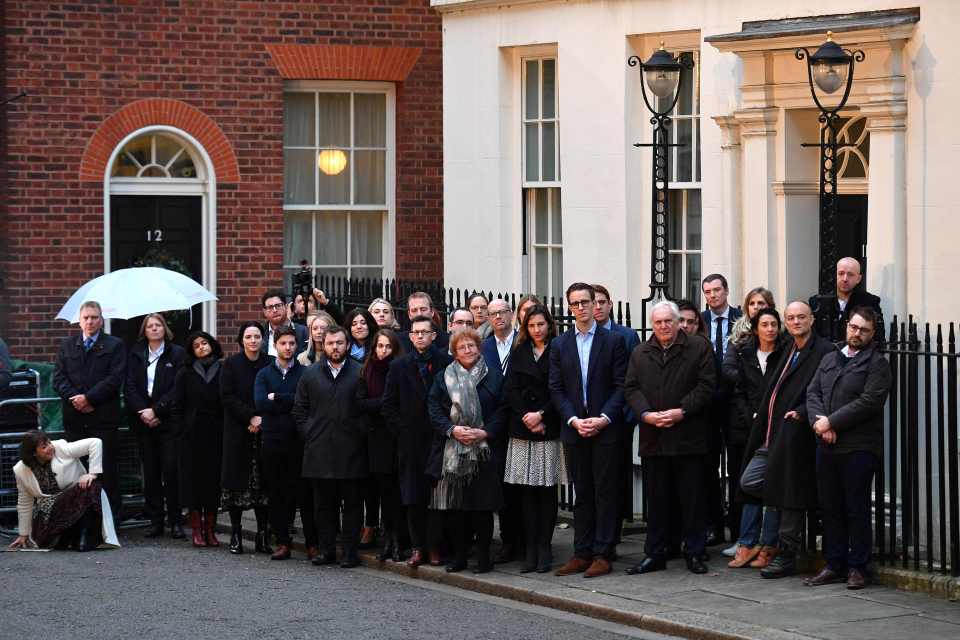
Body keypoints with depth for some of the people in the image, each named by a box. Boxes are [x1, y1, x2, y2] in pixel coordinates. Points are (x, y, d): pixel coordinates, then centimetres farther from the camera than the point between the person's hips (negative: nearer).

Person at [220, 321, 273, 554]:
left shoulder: (270, 364, 5)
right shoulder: (231, 364, 2)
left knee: (263, 482, 0)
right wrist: (250, 417, -13)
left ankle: (263, 535, 4)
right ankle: (236, 534, 2)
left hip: (264, 431, 1)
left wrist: (262, 419, -9)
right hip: (238, 432, -1)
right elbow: (227, 397, -5)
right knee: (237, 481, -3)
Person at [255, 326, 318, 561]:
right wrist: (291, 403, -8)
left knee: (305, 493, -2)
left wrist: (277, 398, -9)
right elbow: (260, 403, -6)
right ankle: (282, 541, 11)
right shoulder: (264, 374, 10)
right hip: (272, 442, 2)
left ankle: (313, 543, 3)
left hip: (299, 442, -2)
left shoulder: (305, 373, 4)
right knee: (276, 495, 4)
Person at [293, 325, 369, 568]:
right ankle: (327, 550, 12)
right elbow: (299, 410, 14)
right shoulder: (310, 375, 10)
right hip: (320, 452, 2)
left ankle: (350, 552, 5)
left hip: (351, 451, -2)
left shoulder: (361, 373, 2)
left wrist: (361, 434, -2)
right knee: (324, 504, 6)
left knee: (352, 504, 1)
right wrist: (309, 434, 5)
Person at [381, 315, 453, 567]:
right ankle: (417, 547, 7)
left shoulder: (446, 362, 1)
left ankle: (434, 546, 3)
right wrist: (400, 430, 2)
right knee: (412, 499, 1)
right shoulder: (399, 366, 10)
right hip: (410, 440, 2)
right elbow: (389, 405, 11)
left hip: (439, 439, -2)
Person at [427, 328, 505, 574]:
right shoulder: (443, 378, 11)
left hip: (483, 449, -2)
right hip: (451, 450, 2)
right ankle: (459, 555, 10)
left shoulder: (494, 376, 7)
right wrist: (452, 429, -12)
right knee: (454, 505, 1)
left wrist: (484, 432, -12)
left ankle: (483, 557, 3)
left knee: (483, 505, -4)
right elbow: (434, 410, 4)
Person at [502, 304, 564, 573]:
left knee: (547, 490, -1)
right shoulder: (519, 354, 12)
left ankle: (544, 548, 2)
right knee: (527, 491, 1)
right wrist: (526, 417, -8)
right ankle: (530, 549, 2)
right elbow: (510, 390, 5)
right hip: (522, 430, 3)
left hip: (550, 429, -3)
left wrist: (541, 415, -12)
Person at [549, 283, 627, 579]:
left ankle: (603, 554, 1)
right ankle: (582, 554, 11)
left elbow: (621, 385, -3)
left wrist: (603, 419, -14)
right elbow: (556, 389, 6)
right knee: (582, 493, 7)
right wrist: (574, 420, -8)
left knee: (605, 492, -1)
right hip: (574, 429, 3)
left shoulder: (613, 341, 1)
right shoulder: (560, 345, 9)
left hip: (606, 429, -3)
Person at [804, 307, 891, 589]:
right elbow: (812, 393, 11)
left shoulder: (877, 364, -2)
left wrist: (831, 422, -14)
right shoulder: (830, 359, 18)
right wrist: (818, 421, -9)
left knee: (857, 510, -2)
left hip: (859, 448, -6)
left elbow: (869, 401, -14)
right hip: (827, 446, 6)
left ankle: (858, 567, 4)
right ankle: (834, 565, 17)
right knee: (830, 508, 9)